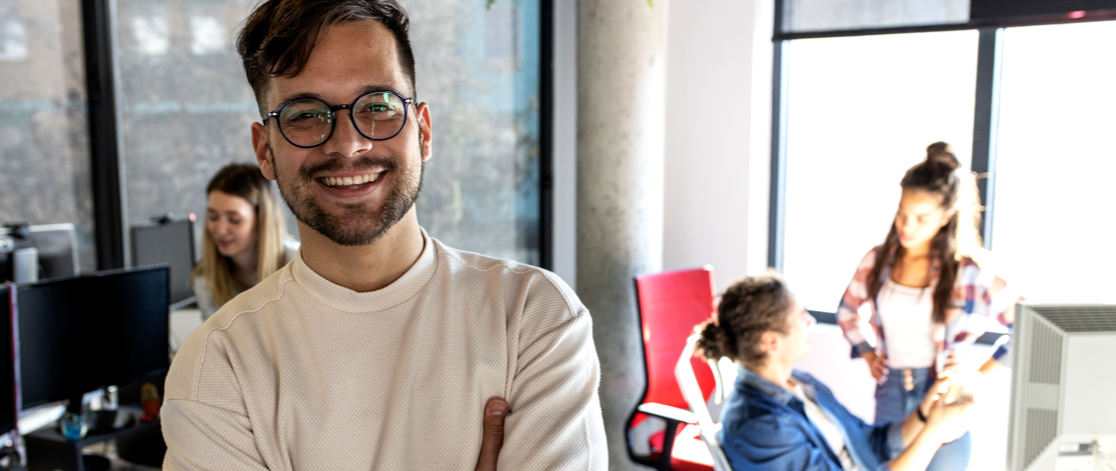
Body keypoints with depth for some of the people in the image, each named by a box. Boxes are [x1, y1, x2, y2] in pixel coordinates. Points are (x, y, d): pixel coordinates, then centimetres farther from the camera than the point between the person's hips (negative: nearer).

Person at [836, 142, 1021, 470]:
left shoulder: (973, 270, -12)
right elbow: (846, 312, 16)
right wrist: (869, 356, 8)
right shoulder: (878, 261, -1)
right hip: (890, 395, 4)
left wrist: (979, 376, -7)